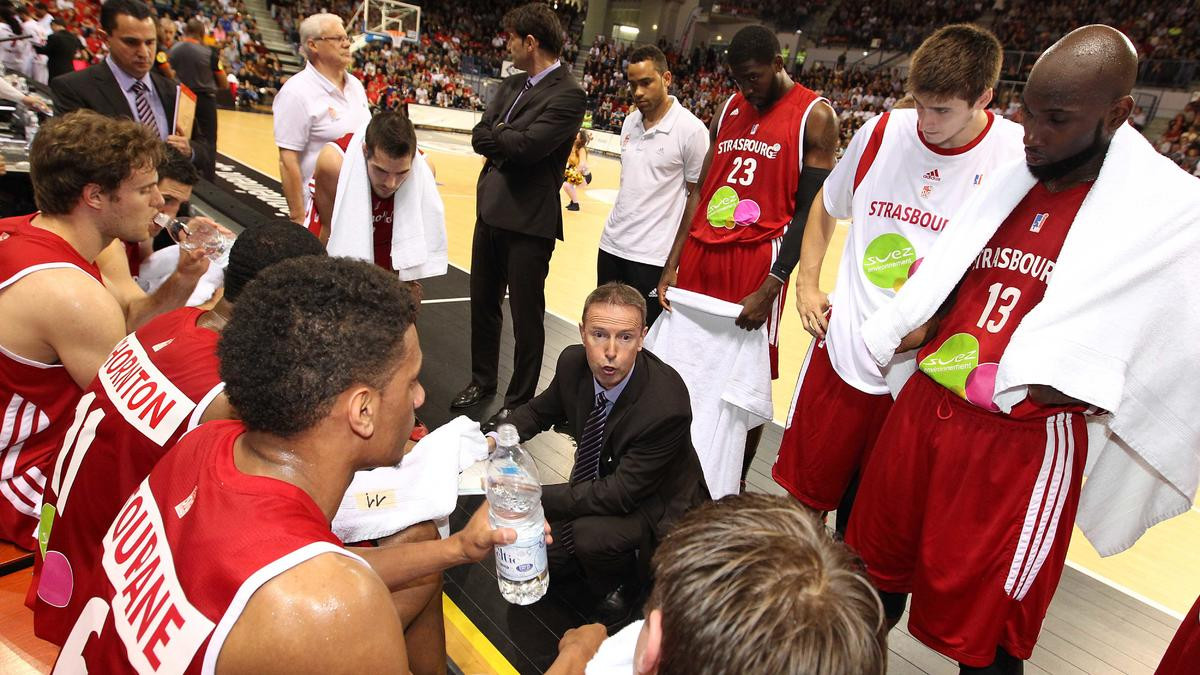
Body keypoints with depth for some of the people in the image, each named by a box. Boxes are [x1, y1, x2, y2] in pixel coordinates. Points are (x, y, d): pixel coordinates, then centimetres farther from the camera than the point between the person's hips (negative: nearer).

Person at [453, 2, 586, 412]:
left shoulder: (567, 94, -13)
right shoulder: (511, 85, 12)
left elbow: (528, 145, -24)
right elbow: (479, 136, 4)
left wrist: (496, 134, -6)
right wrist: (511, 142, -13)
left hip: (529, 221, -8)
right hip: (490, 211, 8)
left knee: (526, 317, 5)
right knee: (482, 303, 19)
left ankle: (519, 401, 21)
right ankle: (482, 381, 39)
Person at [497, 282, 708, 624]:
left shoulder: (667, 407, -36)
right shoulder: (573, 362, -17)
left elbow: (619, 494, -31)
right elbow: (541, 410, 6)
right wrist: (498, 438, -14)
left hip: (655, 507, -6)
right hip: (598, 488, 6)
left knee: (590, 533, -32)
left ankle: (623, 582, 1)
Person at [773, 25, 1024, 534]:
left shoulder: (1021, 156, -10)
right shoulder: (883, 132, -1)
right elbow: (827, 206, 15)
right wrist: (806, 286, 9)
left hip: (928, 374, -2)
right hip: (843, 353, 2)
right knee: (803, 491, 14)